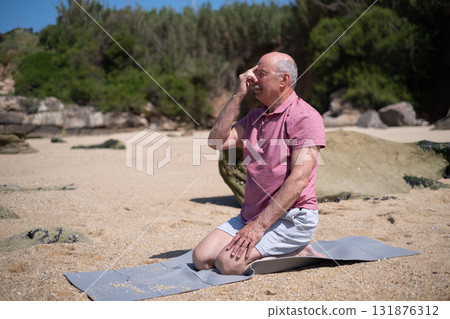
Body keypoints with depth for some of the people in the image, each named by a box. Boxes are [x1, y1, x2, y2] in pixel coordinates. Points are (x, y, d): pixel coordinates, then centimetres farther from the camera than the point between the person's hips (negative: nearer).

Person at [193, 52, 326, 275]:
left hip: (291, 217, -7)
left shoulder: (305, 117, -10)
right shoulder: (255, 117, 15)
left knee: (229, 263, -24)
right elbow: (217, 141, 2)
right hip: (251, 214, 8)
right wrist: (237, 96, -2)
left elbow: (299, 179, -20)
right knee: (201, 258, -6)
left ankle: (297, 252, -2)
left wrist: (259, 226, -23)